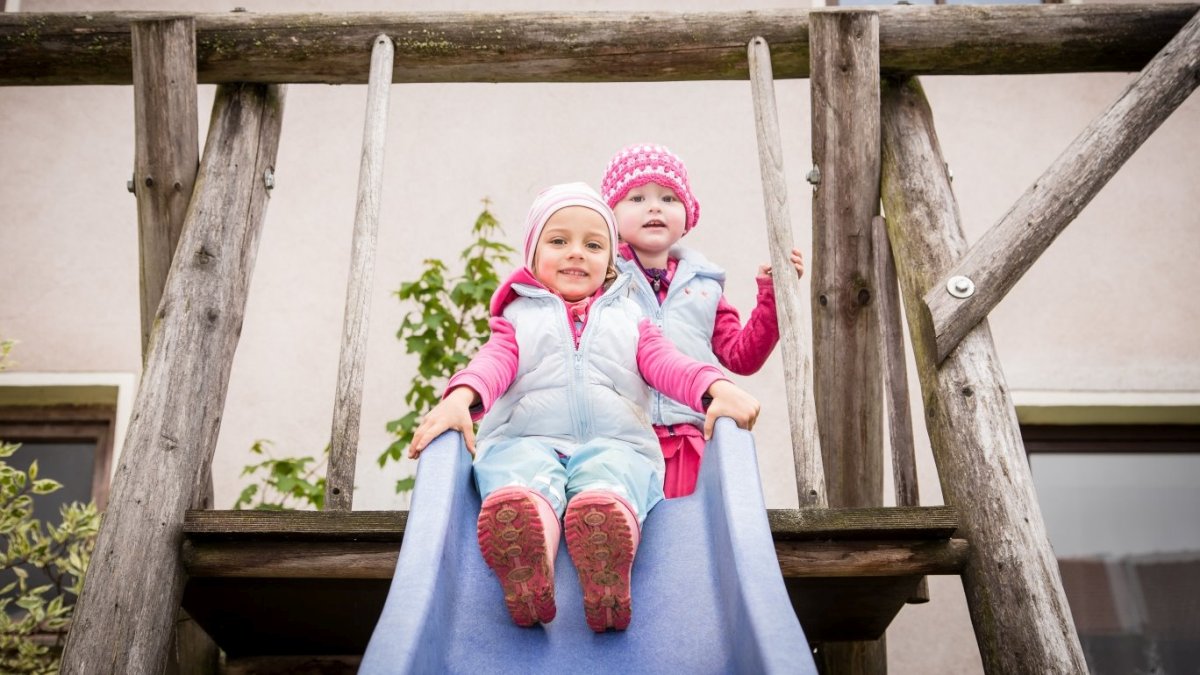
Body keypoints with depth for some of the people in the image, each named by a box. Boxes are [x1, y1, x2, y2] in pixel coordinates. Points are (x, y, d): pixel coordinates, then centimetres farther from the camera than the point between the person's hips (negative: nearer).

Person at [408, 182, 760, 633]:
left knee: (607, 491, -38)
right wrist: (460, 397, -21)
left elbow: (666, 364, 10)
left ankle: (605, 583, -64)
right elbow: (495, 362, 4)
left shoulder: (629, 318, 29)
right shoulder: (518, 317, 26)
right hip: (526, 439, -1)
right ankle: (526, 579, -66)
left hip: (613, 442, 1)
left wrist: (717, 388, -14)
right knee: (522, 483, -39)